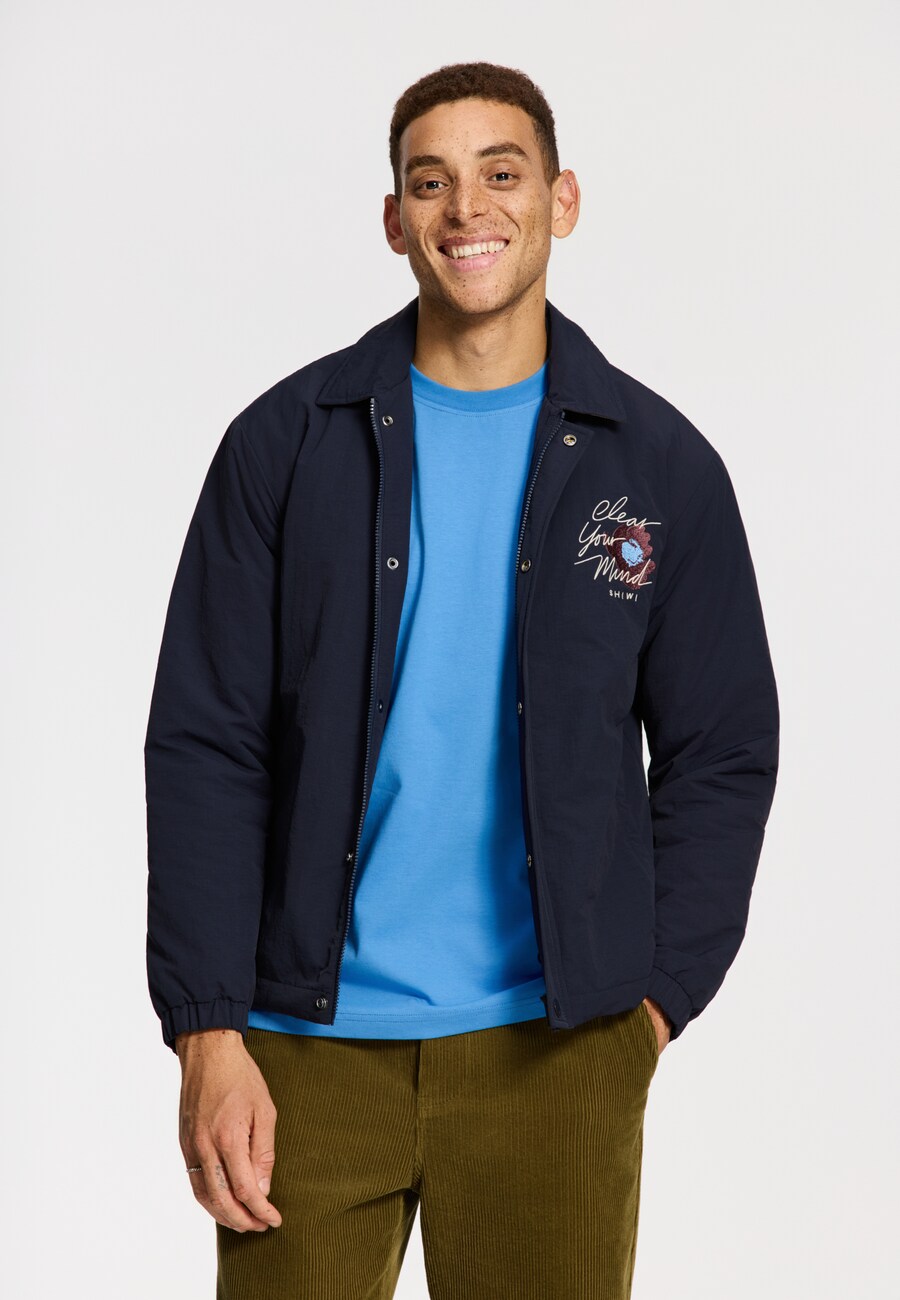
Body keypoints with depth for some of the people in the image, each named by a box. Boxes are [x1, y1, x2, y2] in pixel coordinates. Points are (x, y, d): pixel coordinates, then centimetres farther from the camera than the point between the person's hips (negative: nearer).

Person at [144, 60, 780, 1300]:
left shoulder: (660, 465, 4)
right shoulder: (286, 444, 2)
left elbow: (723, 755, 8)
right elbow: (204, 746, 0)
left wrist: (651, 1000, -1)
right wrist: (207, 1031, -7)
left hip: (556, 1048, 1)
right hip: (311, 1042, 0)